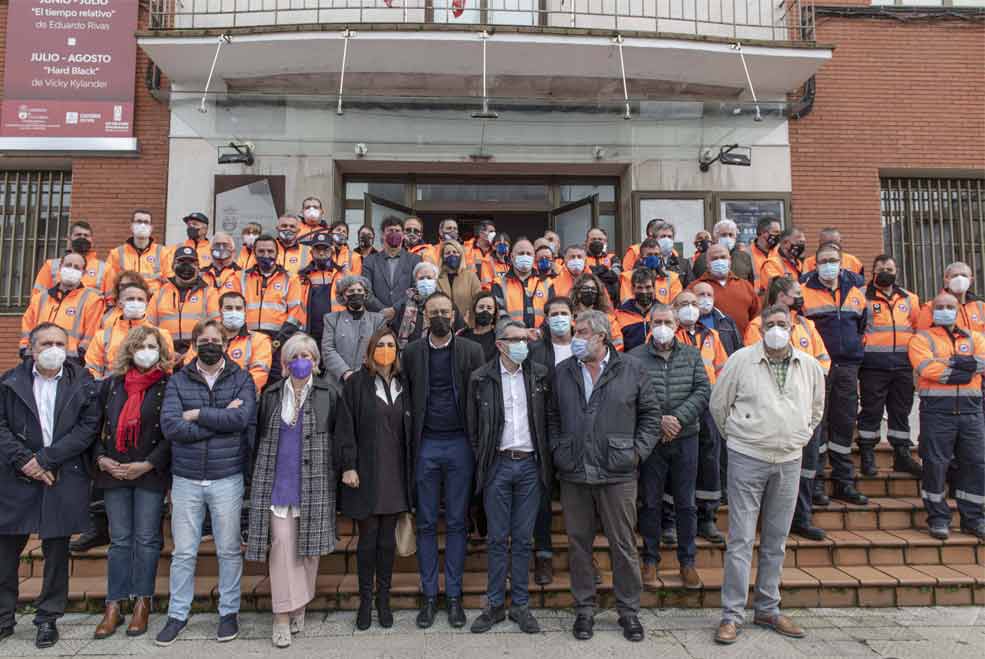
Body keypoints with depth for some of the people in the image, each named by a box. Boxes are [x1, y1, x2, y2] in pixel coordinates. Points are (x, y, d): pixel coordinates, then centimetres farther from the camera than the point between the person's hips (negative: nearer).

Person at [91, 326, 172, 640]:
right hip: (113, 472, 3)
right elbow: (94, 425, 11)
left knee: (147, 539, 4)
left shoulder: (168, 386, -3)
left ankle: (142, 604, 16)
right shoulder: (111, 384, 8)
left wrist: (147, 464, -13)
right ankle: (114, 606, 17)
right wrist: (101, 458, -2)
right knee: (119, 540, 9)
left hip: (150, 474, -3)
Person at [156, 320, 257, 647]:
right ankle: (177, 614, 27)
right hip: (186, 479, 1)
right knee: (183, 553, 11)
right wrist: (221, 419, -13)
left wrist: (197, 415, -11)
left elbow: (242, 418, -18)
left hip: (227, 478, -1)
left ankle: (229, 611, 26)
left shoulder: (241, 379, 0)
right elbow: (170, 426, -11)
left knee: (229, 550, 10)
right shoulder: (178, 381, 3)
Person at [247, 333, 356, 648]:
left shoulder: (328, 394, 2)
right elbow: (259, 436, 12)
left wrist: (348, 467, -4)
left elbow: (343, 433, 2)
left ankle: (300, 606, 23)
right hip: (277, 482, 1)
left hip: (314, 485, -1)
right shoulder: (271, 395, 7)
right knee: (281, 542, -4)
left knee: (308, 545, 6)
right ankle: (282, 615, 3)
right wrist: (257, 476, 13)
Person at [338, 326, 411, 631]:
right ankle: (365, 600, 19)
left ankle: (384, 599, 22)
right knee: (368, 539, 5)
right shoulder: (357, 383, -3)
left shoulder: (403, 384, 8)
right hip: (366, 473, -3)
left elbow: (410, 429, 10)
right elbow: (346, 427, -6)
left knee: (388, 539, 10)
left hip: (394, 473, 3)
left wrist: (410, 472, 7)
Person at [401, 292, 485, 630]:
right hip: (425, 446, 1)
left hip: (459, 443, -1)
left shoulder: (471, 351, 3)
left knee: (456, 523, 7)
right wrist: (413, 435, -3)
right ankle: (429, 596, 18)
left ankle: (454, 596, 17)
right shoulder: (411, 352, 5)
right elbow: (406, 398, 5)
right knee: (426, 524, 7)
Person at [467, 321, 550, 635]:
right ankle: (495, 605, 18)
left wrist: (545, 459, 2)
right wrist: (482, 461, 1)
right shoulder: (481, 378, -1)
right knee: (497, 539, 6)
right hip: (497, 465, -1)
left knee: (523, 539, 8)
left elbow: (548, 419, 6)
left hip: (530, 465, 1)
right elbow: (473, 426, 5)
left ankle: (520, 605, 20)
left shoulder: (540, 374, 3)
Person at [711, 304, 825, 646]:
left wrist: (801, 436, 16)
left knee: (776, 541, 13)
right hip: (747, 460, -4)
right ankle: (731, 614, 6)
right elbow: (718, 404, 3)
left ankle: (768, 609, 27)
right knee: (741, 540, -3)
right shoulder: (741, 360, -6)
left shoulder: (810, 366, 6)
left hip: (789, 462, 4)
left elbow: (816, 409, 23)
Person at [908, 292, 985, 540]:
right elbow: (926, 368, -12)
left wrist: (948, 361, -12)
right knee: (936, 463, -4)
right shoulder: (922, 338, 6)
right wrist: (965, 369, -7)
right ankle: (938, 518, 7)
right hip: (936, 409, -3)